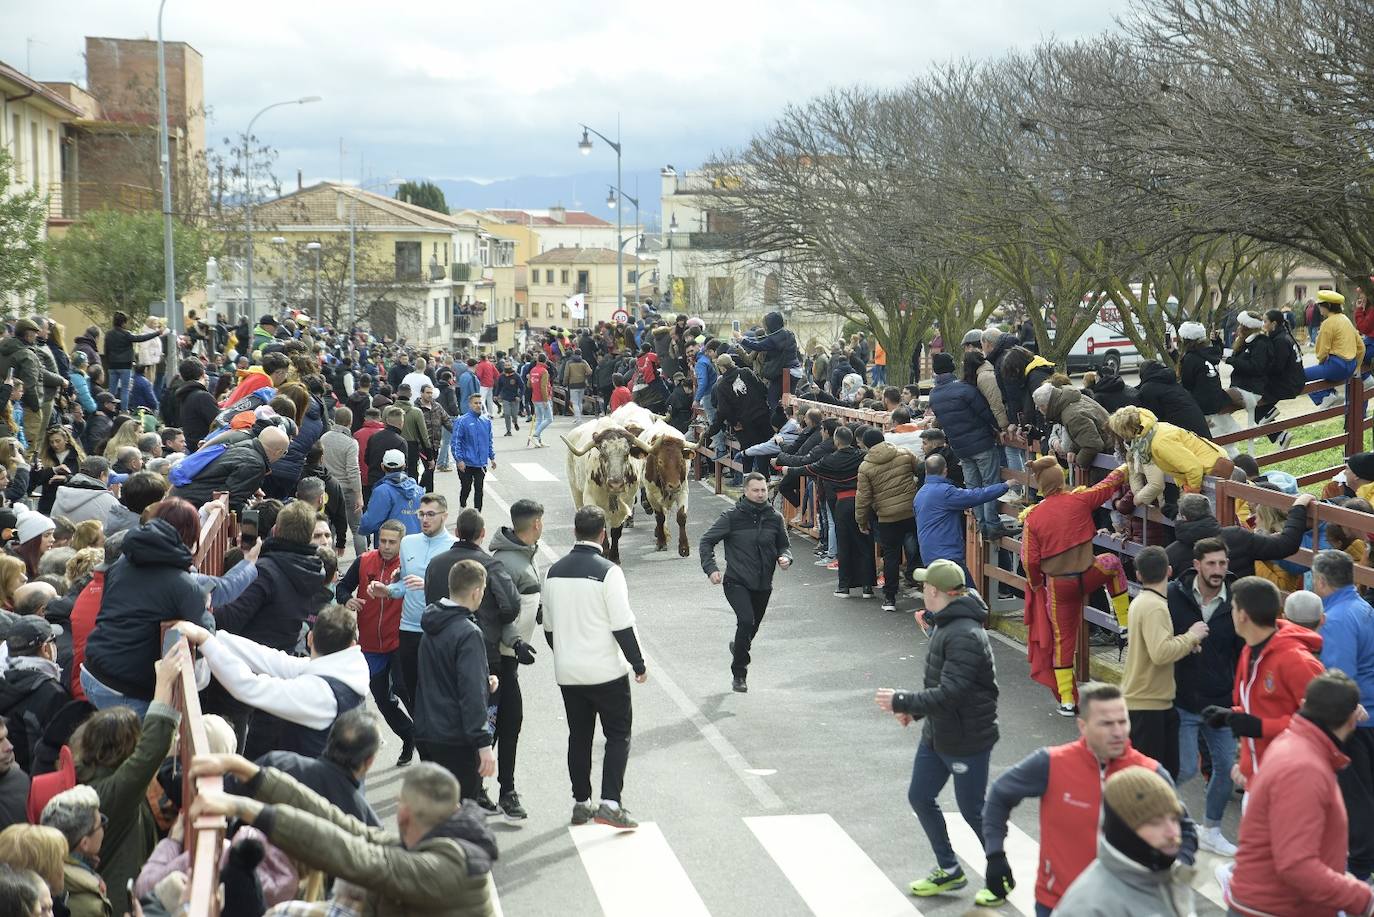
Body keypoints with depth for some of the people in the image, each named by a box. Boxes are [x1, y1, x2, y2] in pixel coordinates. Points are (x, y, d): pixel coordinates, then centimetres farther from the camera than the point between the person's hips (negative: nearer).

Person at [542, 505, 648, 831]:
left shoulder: (554, 572, 4)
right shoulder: (607, 572, -15)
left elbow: (549, 626, 12)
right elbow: (622, 625, -15)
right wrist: (639, 665, -6)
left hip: (567, 672, 5)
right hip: (606, 670, -5)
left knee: (578, 736, 15)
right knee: (618, 735, 4)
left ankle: (581, 803, 20)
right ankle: (610, 803, -7)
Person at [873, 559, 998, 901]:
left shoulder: (965, 637, -27)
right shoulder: (945, 626, 6)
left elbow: (949, 694, -30)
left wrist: (901, 702, -23)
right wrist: (914, 710, 12)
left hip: (967, 740, -10)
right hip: (936, 735, 10)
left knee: (973, 811, 4)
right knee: (920, 797, 16)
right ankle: (949, 871, 30)